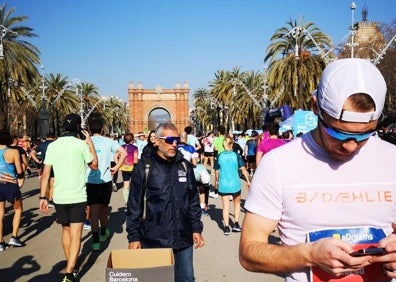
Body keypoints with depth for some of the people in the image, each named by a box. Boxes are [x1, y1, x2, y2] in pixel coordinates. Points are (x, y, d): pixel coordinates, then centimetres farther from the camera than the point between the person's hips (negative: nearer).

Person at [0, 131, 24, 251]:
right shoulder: (14, 152, -9)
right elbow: (19, 171, -9)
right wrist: (21, 174, 13)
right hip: (10, 185, -3)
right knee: (18, 210, 16)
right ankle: (14, 237, 8)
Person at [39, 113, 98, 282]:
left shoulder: (52, 146, 1)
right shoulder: (81, 145, -8)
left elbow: (45, 174, 0)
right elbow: (94, 165, 6)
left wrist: (43, 197, 6)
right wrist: (90, 143, 9)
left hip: (59, 197, 4)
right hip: (77, 197, -4)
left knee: (66, 231, 21)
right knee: (76, 235, -2)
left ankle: (70, 265, 35)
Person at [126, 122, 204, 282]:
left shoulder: (185, 166, 7)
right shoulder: (144, 168, -5)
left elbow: (193, 201, 13)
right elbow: (134, 207, -4)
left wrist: (197, 228, 10)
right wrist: (133, 237, -5)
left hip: (183, 240, 4)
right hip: (153, 241, -3)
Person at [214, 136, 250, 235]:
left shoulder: (219, 156, -2)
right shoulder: (236, 155, -4)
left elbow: (216, 172, 3)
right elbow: (243, 169, -5)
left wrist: (216, 183, 17)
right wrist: (248, 181, 6)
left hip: (223, 185, 0)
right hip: (235, 184, 0)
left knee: (225, 206, 6)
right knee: (237, 203, 20)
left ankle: (226, 227, 4)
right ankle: (236, 225, 18)